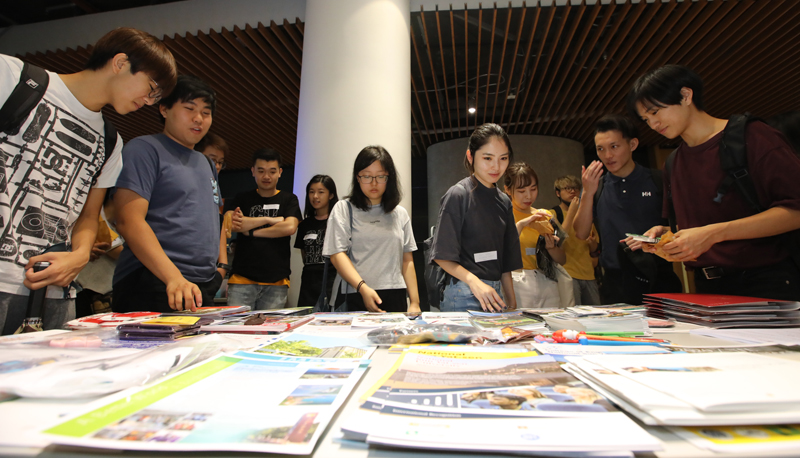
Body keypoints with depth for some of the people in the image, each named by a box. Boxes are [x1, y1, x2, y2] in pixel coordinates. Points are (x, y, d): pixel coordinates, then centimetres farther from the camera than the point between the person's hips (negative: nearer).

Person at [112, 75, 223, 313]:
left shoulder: (207, 164, 20)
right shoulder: (145, 148, -2)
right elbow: (129, 221, -14)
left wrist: (221, 265, 12)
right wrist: (174, 278, -25)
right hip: (153, 287, -6)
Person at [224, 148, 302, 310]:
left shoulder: (288, 199, 10)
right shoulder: (242, 198, 15)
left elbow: (290, 227, -8)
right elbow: (229, 223, -4)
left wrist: (250, 231, -4)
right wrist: (270, 219, -4)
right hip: (242, 279, 1)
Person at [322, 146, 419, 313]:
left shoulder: (400, 213, 13)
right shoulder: (344, 208, 4)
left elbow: (407, 260, 11)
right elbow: (337, 254, -6)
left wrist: (415, 303, 4)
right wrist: (362, 287, -20)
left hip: (396, 299, 3)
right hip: (357, 298, -3)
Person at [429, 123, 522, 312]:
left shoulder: (504, 201, 12)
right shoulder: (458, 195, -8)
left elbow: (506, 262, 15)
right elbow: (442, 256, -12)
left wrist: (512, 303, 12)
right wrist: (473, 281, -25)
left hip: (495, 293, 6)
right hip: (464, 296, -6)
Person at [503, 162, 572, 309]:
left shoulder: (546, 215, 14)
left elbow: (562, 260, 15)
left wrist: (551, 247, -5)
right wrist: (521, 224, -19)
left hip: (547, 285, 4)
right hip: (519, 285, -4)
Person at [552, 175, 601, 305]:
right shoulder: (555, 213, 0)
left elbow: (594, 252, 23)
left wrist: (593, 243, -1)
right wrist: (571, 212, -15)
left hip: (589, 275, 6)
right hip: (568, 274, -6)